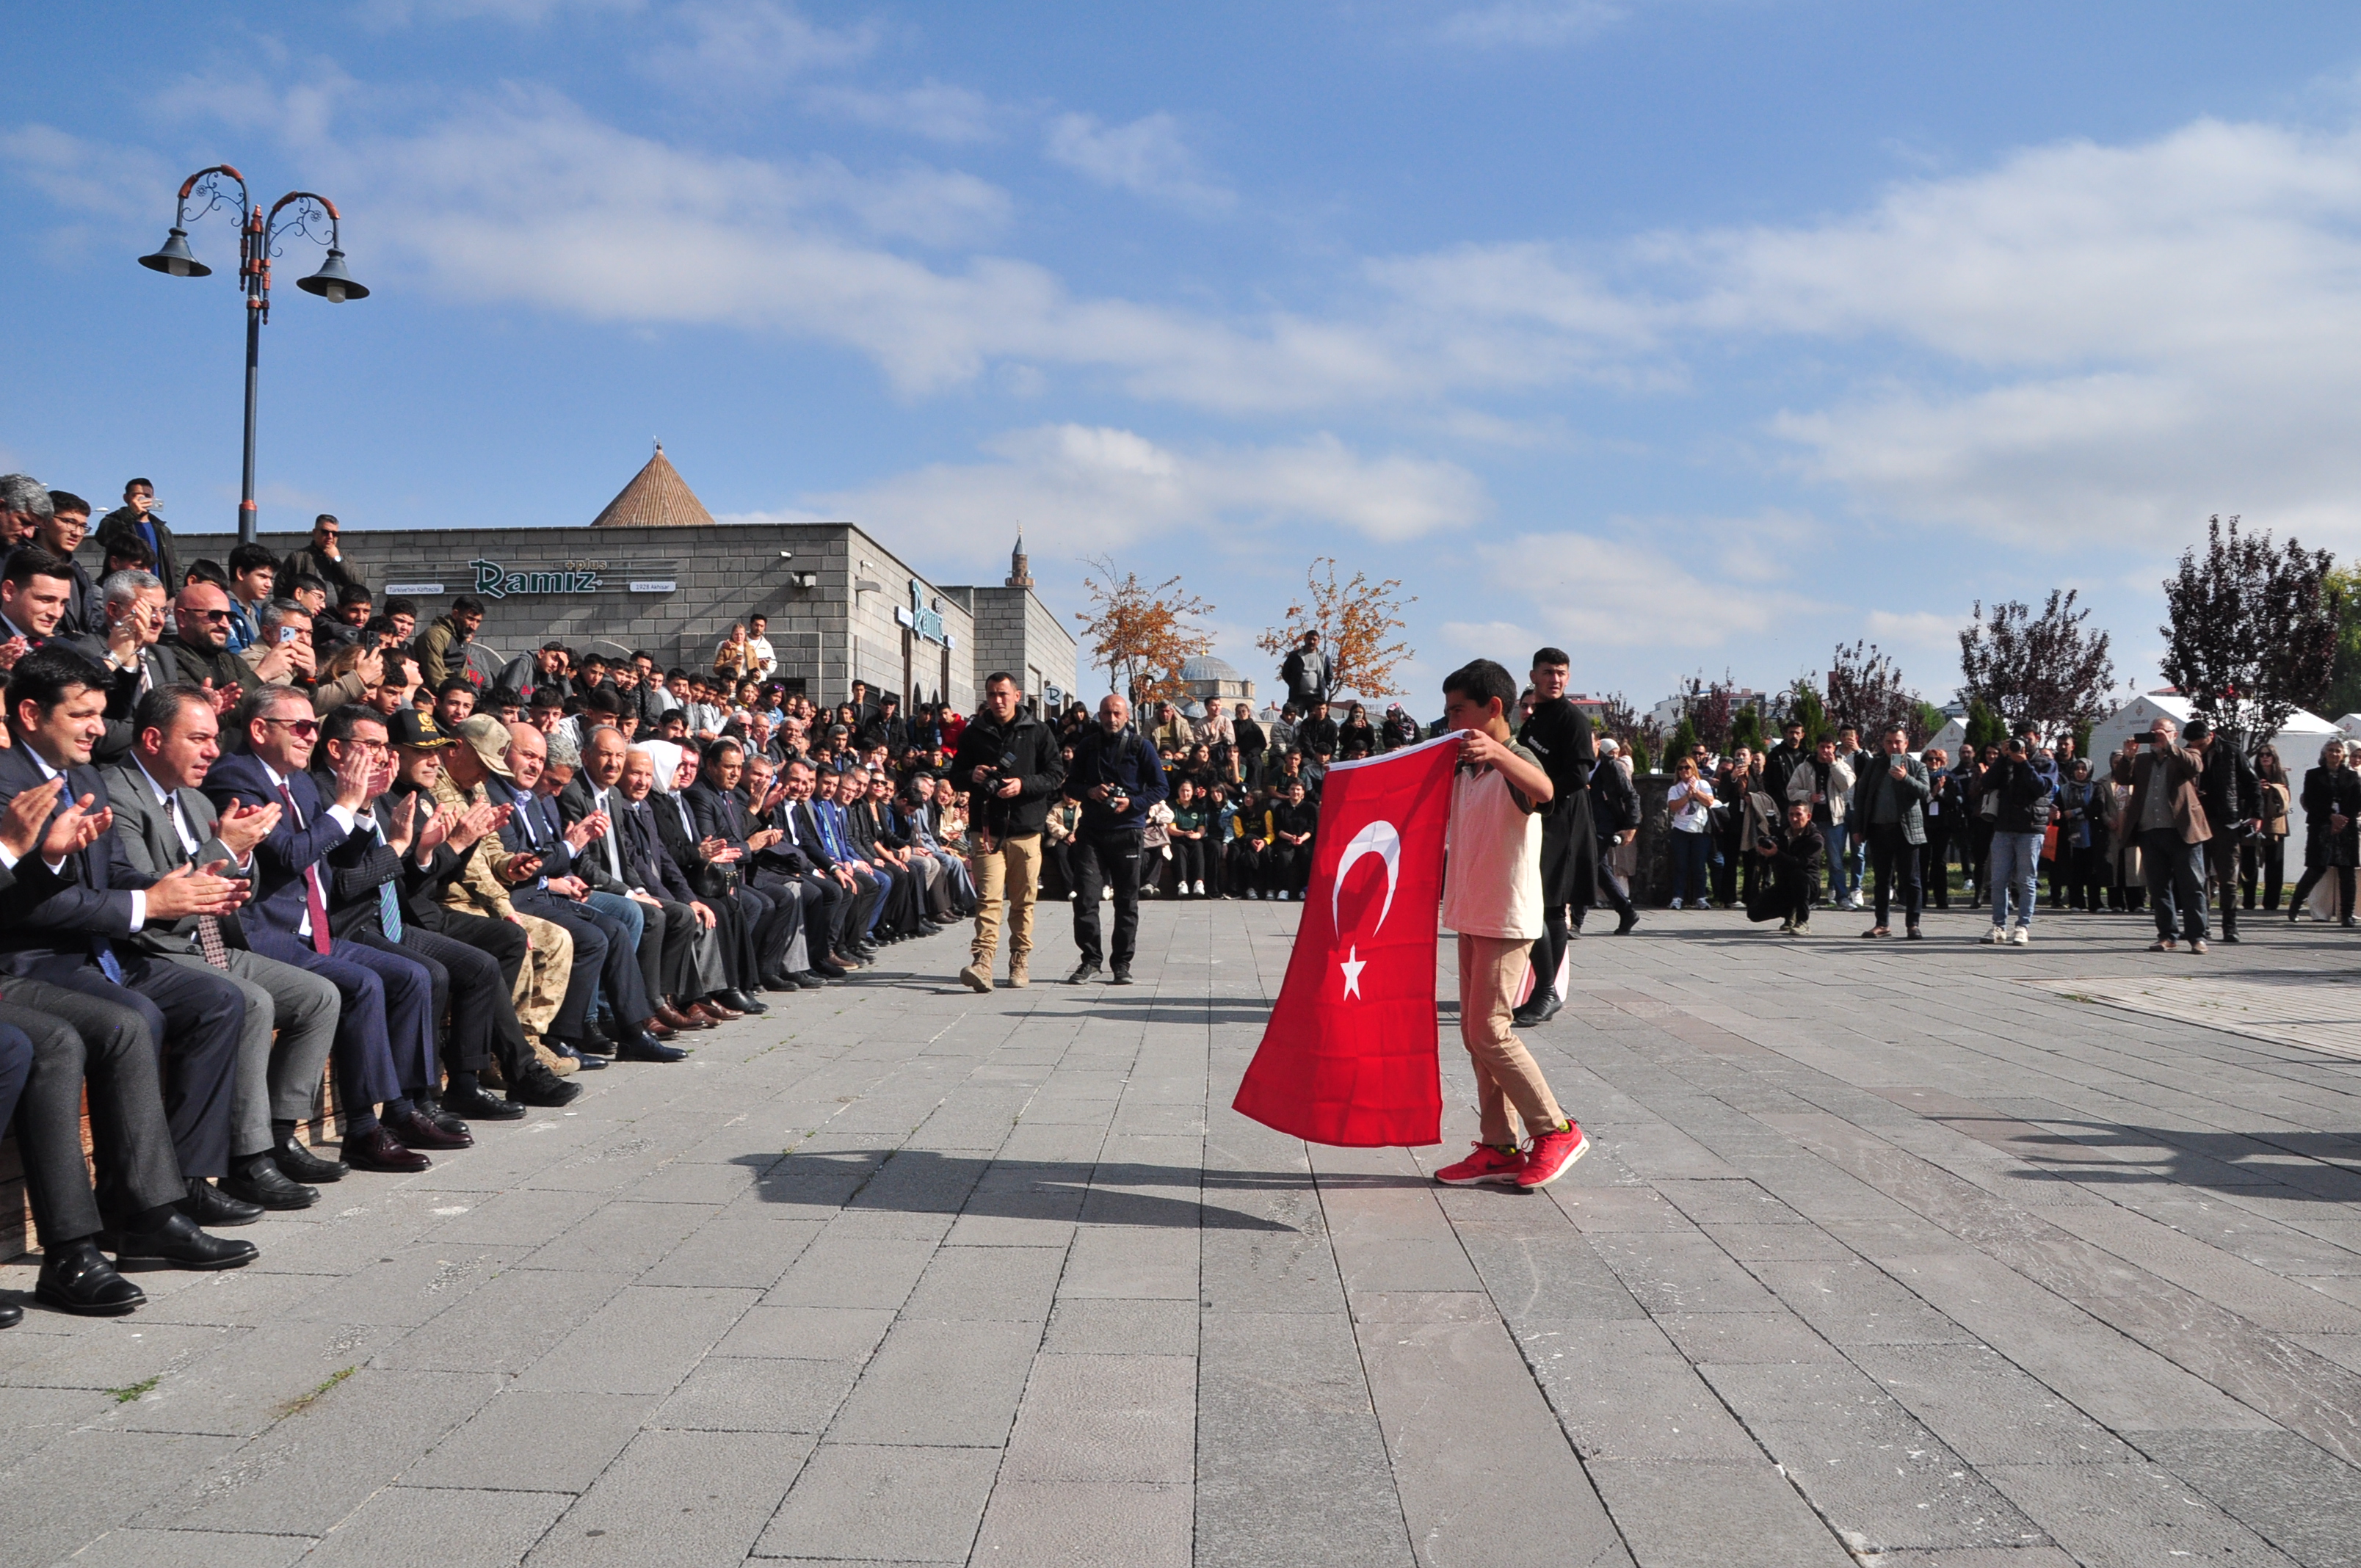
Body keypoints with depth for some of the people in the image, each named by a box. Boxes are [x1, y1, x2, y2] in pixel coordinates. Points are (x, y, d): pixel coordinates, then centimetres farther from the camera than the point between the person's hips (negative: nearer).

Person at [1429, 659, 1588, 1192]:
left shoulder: (1516, 760, -14)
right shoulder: (1463, 769, 13)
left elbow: (1543, 789, -39)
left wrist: (1497, 753, -56)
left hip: (1509, 919, -9)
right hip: (1471, 917, 9)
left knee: (1490, 1032, -10)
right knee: (1476, 1034, 8)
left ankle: (1556, 1131, 3)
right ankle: (1499, 1148, 15)